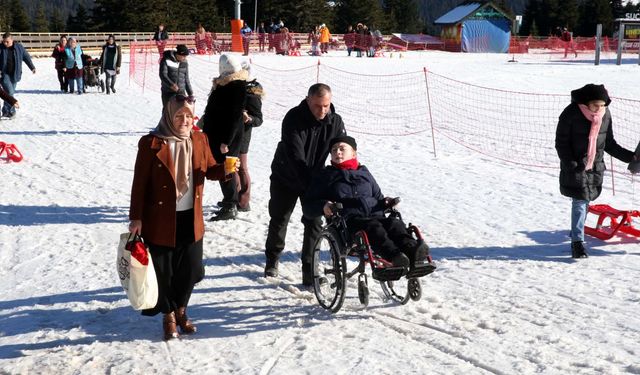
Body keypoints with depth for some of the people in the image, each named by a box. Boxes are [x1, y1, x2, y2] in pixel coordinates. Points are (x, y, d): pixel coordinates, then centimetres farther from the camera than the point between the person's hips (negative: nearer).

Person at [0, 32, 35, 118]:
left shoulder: (19, 47, 0)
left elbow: (26, 57, 11)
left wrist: (32, 67, 16)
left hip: (15, 75, 3)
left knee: (10, 93, 6)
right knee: (10, 92, -15)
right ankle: (11, 111, -7)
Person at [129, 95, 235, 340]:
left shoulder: (199, 140, 2)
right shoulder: (151, 144, -12)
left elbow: (210, 170, 10)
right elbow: (140, 184, -9)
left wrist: (225, 169, -14)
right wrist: (136, 218, -10)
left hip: (191, 219, 4)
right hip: (160, 220, -4)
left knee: (190, 269, 11)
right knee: (164, 270, 7)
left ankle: (180, 309, 34)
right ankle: (169, 315, 27)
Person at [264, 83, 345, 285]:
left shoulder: (335, 122, -15)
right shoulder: (293, 119, -27)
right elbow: (295, 157, -34)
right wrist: (311, 186, -42)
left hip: (314, 179, 2)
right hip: (286, 177, -2)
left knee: (314, 223, -6)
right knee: (279, 219, 12)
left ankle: (309, 270, 1)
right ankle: (272, 260, 34)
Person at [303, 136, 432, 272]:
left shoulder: (364, 172, 32)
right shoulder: (325, 175, 22)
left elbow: (377, 196, 38)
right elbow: (308, 207, 18)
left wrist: (385, 202, 13)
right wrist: (323, 206, -5)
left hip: (376, 215, 4)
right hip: (350, 219, -4)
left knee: (395, 223, -29)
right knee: (373, 227, -36)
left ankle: (411, 250, -54)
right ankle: (394, 256, -60)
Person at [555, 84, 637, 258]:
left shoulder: (605, 114, 1)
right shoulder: (571, 114, -15)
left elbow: (609, 144, 11)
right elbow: (561, 143, -9)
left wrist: (630, 157, 4)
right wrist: (571, 166, -17)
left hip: (596, 166, 5)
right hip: (575, 166, -5)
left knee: (586, 201, 11)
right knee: (579, 202, -10)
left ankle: (576, 232, 29)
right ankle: (577, 242, -9)